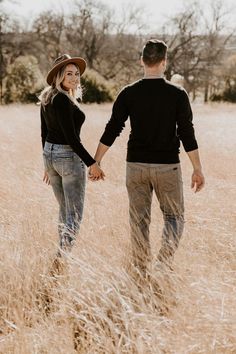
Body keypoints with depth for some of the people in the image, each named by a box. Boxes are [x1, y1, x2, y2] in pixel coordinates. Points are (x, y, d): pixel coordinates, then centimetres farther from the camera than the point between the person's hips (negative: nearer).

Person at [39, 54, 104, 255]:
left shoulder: (47, 99, 9)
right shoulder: (63, 100, -18)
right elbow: (71, 136, -21)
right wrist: (92, 163, -17)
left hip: (50, 154, 9)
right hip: (69, 156, -9)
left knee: (64, 210, 20)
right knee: (75, 215, -4)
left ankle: (63, 255, 26)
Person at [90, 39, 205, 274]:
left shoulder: (128, 94, -1)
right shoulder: (177, 95, -6)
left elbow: (111, 131, -2)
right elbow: (187, 134, -7)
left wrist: (95, 162, 6)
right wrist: (197, 169, 0)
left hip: (136, 166, 2)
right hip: (167, 166, -2)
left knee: (139, 219, 11)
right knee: (174, 217, 10)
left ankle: (141, 270, 14)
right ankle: (164, 260, -11)